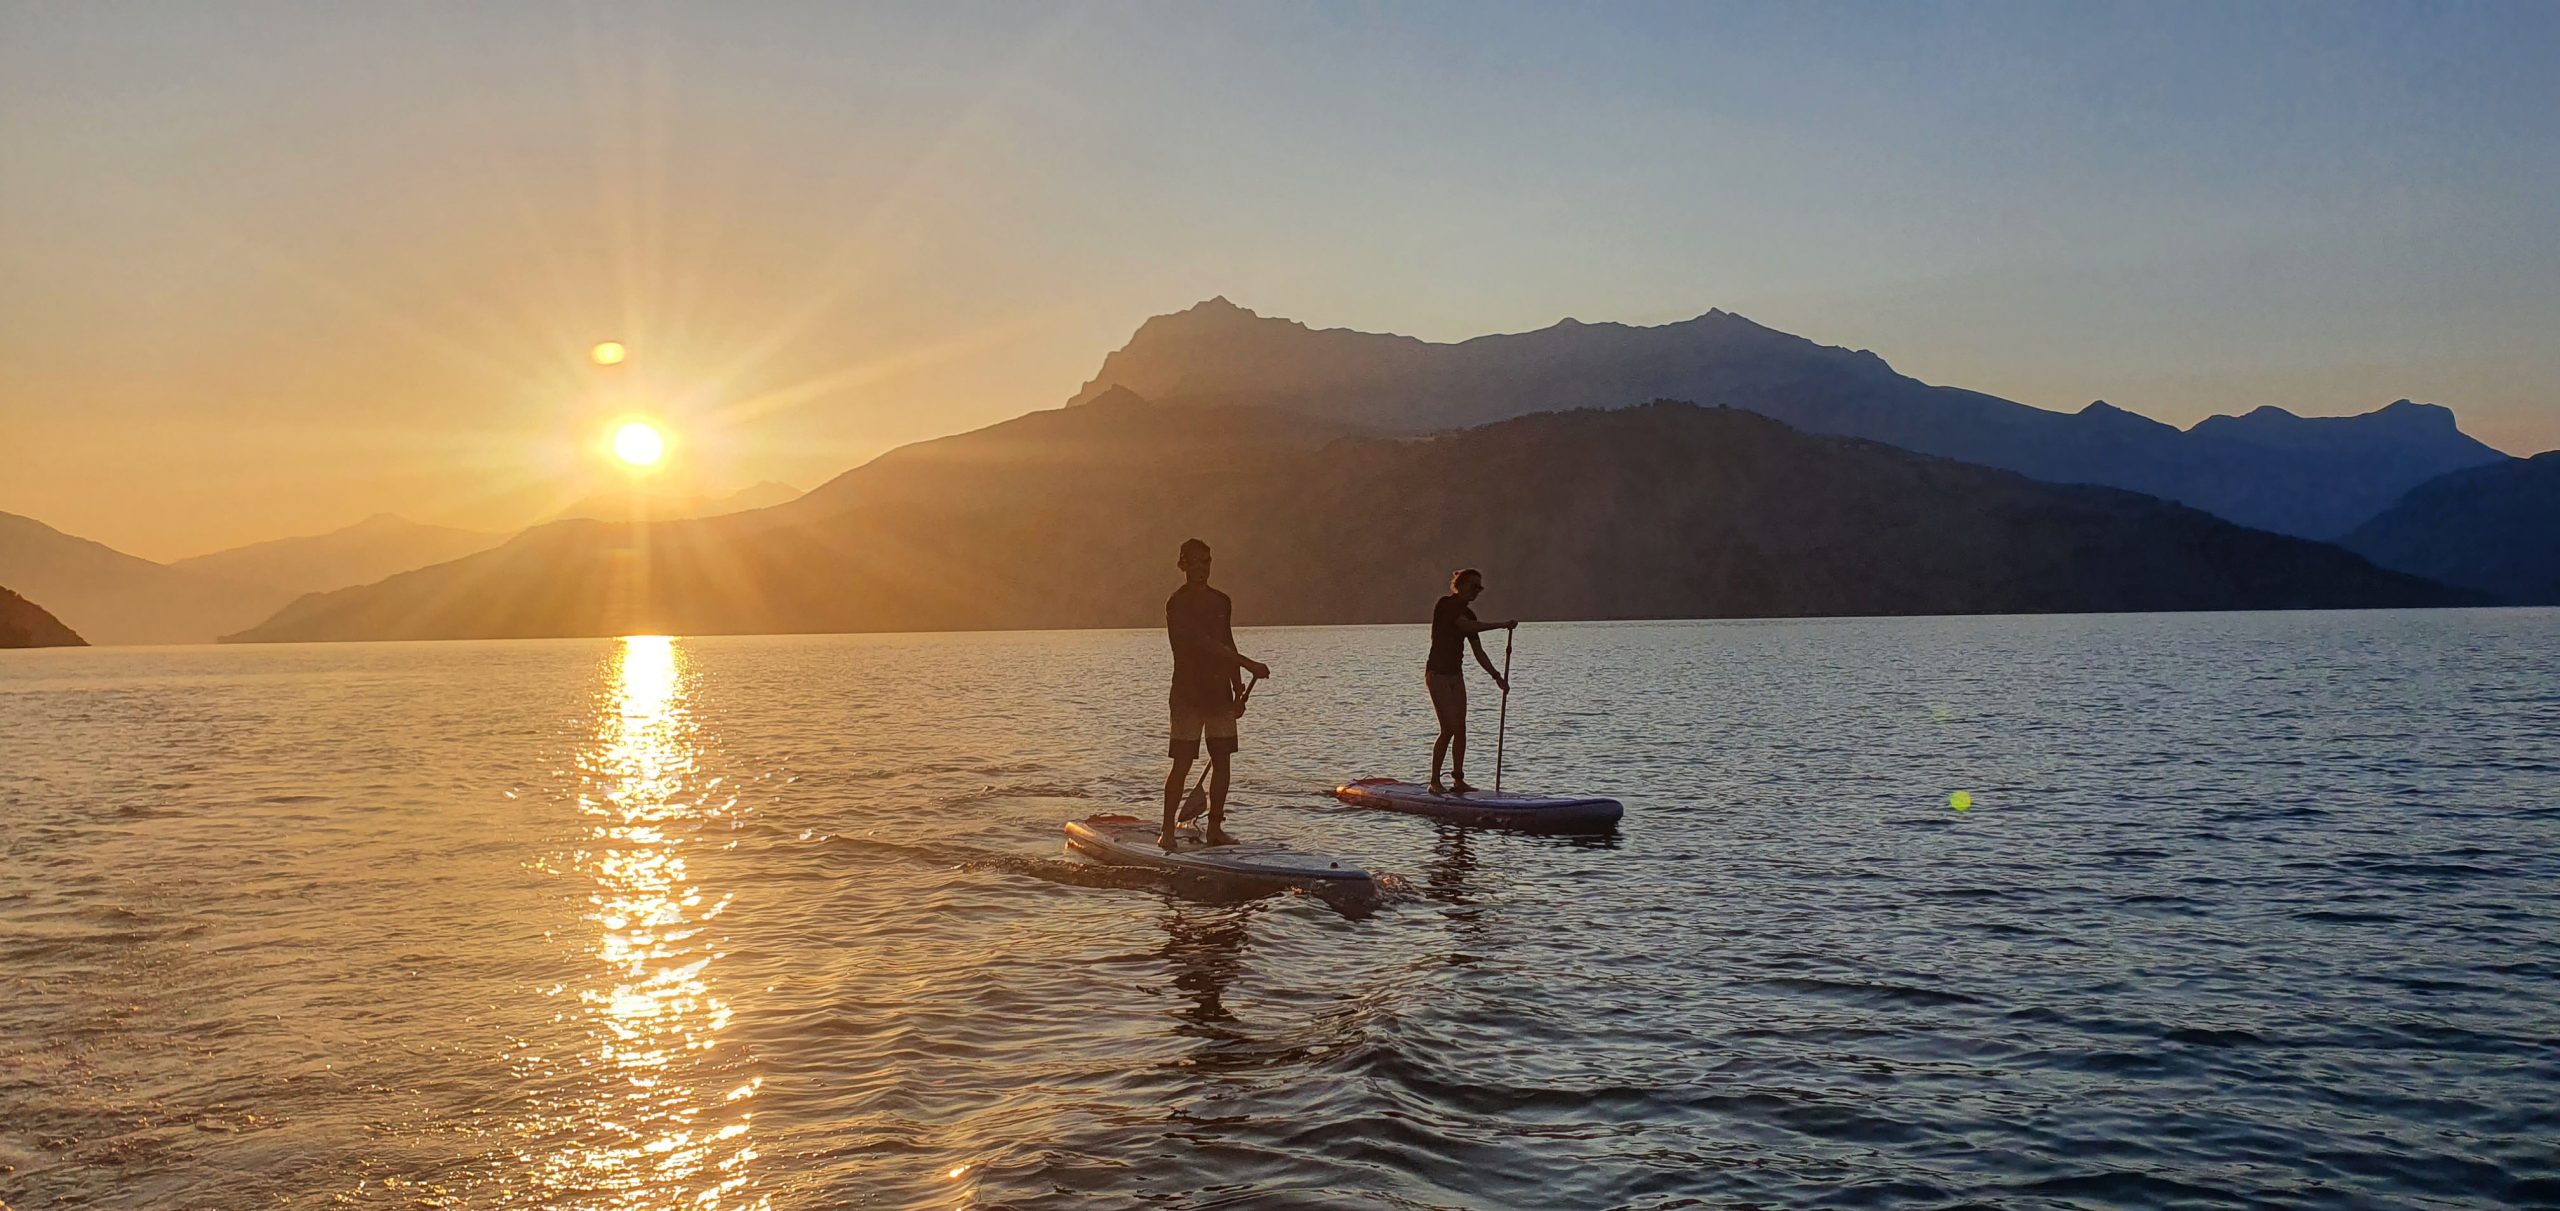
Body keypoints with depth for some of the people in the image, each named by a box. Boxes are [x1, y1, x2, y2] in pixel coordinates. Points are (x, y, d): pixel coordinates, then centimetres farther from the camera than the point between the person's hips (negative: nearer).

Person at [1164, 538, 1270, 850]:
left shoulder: (1222, 602, 14)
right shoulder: (1178, 603, -11)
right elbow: (1204, 643, -21)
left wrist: (1237, 684, 16)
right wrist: (1248, 664, -24)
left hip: (1219, 691, 7)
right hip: (1188, 692, -7)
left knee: (1222, 761, 5)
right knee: (1182, 763, -7)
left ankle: (1215, 828, 13)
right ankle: (1167, 830, -1)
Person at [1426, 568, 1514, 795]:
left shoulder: (1467, 614, 13)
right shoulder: (1445, 605, -12)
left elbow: (1478, 652, 15)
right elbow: (1467, 627, -27)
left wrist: (1496, 676, 9)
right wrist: (1502, 625, -27)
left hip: (1455, 674, 9)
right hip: (1437, 673, -8)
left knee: (1461, 729, 5)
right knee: (1449, 729, -12)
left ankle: (1458, 780, 10)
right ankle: (1434, 781, -5)